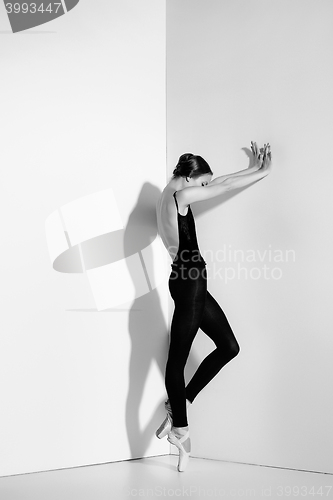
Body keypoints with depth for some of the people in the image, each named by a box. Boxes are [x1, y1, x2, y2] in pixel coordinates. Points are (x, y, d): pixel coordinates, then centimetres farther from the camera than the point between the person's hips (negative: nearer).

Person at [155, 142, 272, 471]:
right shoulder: (179, 194, -11)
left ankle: (178, 404, 20)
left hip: (192, 284, 10)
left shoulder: (170, 198, 17)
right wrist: (264, 172, 6)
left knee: (229, 347, 11)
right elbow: (228, 185, -7)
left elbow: (221, 183, 23)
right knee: (177, 359, -1)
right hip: (188, 282, -10)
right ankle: (180, 426, 10)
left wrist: (254, 168, 23)